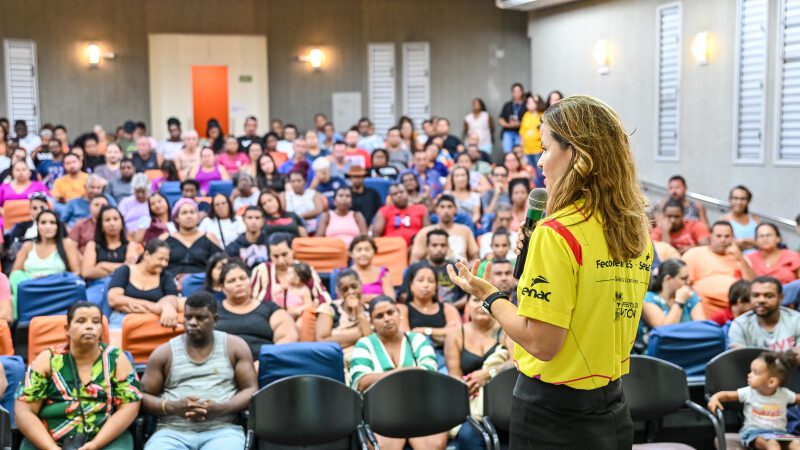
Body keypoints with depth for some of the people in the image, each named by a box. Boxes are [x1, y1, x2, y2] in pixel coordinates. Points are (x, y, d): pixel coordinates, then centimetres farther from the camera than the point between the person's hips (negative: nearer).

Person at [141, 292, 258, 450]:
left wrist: (221, 408, -11)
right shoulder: (164, 353, 12)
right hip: (173, 432, 1)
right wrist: (173, 407, -10)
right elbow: (143, 396, 11)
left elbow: (251, 390, 7)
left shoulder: (234, 346, 11)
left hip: (222, 430, -1)